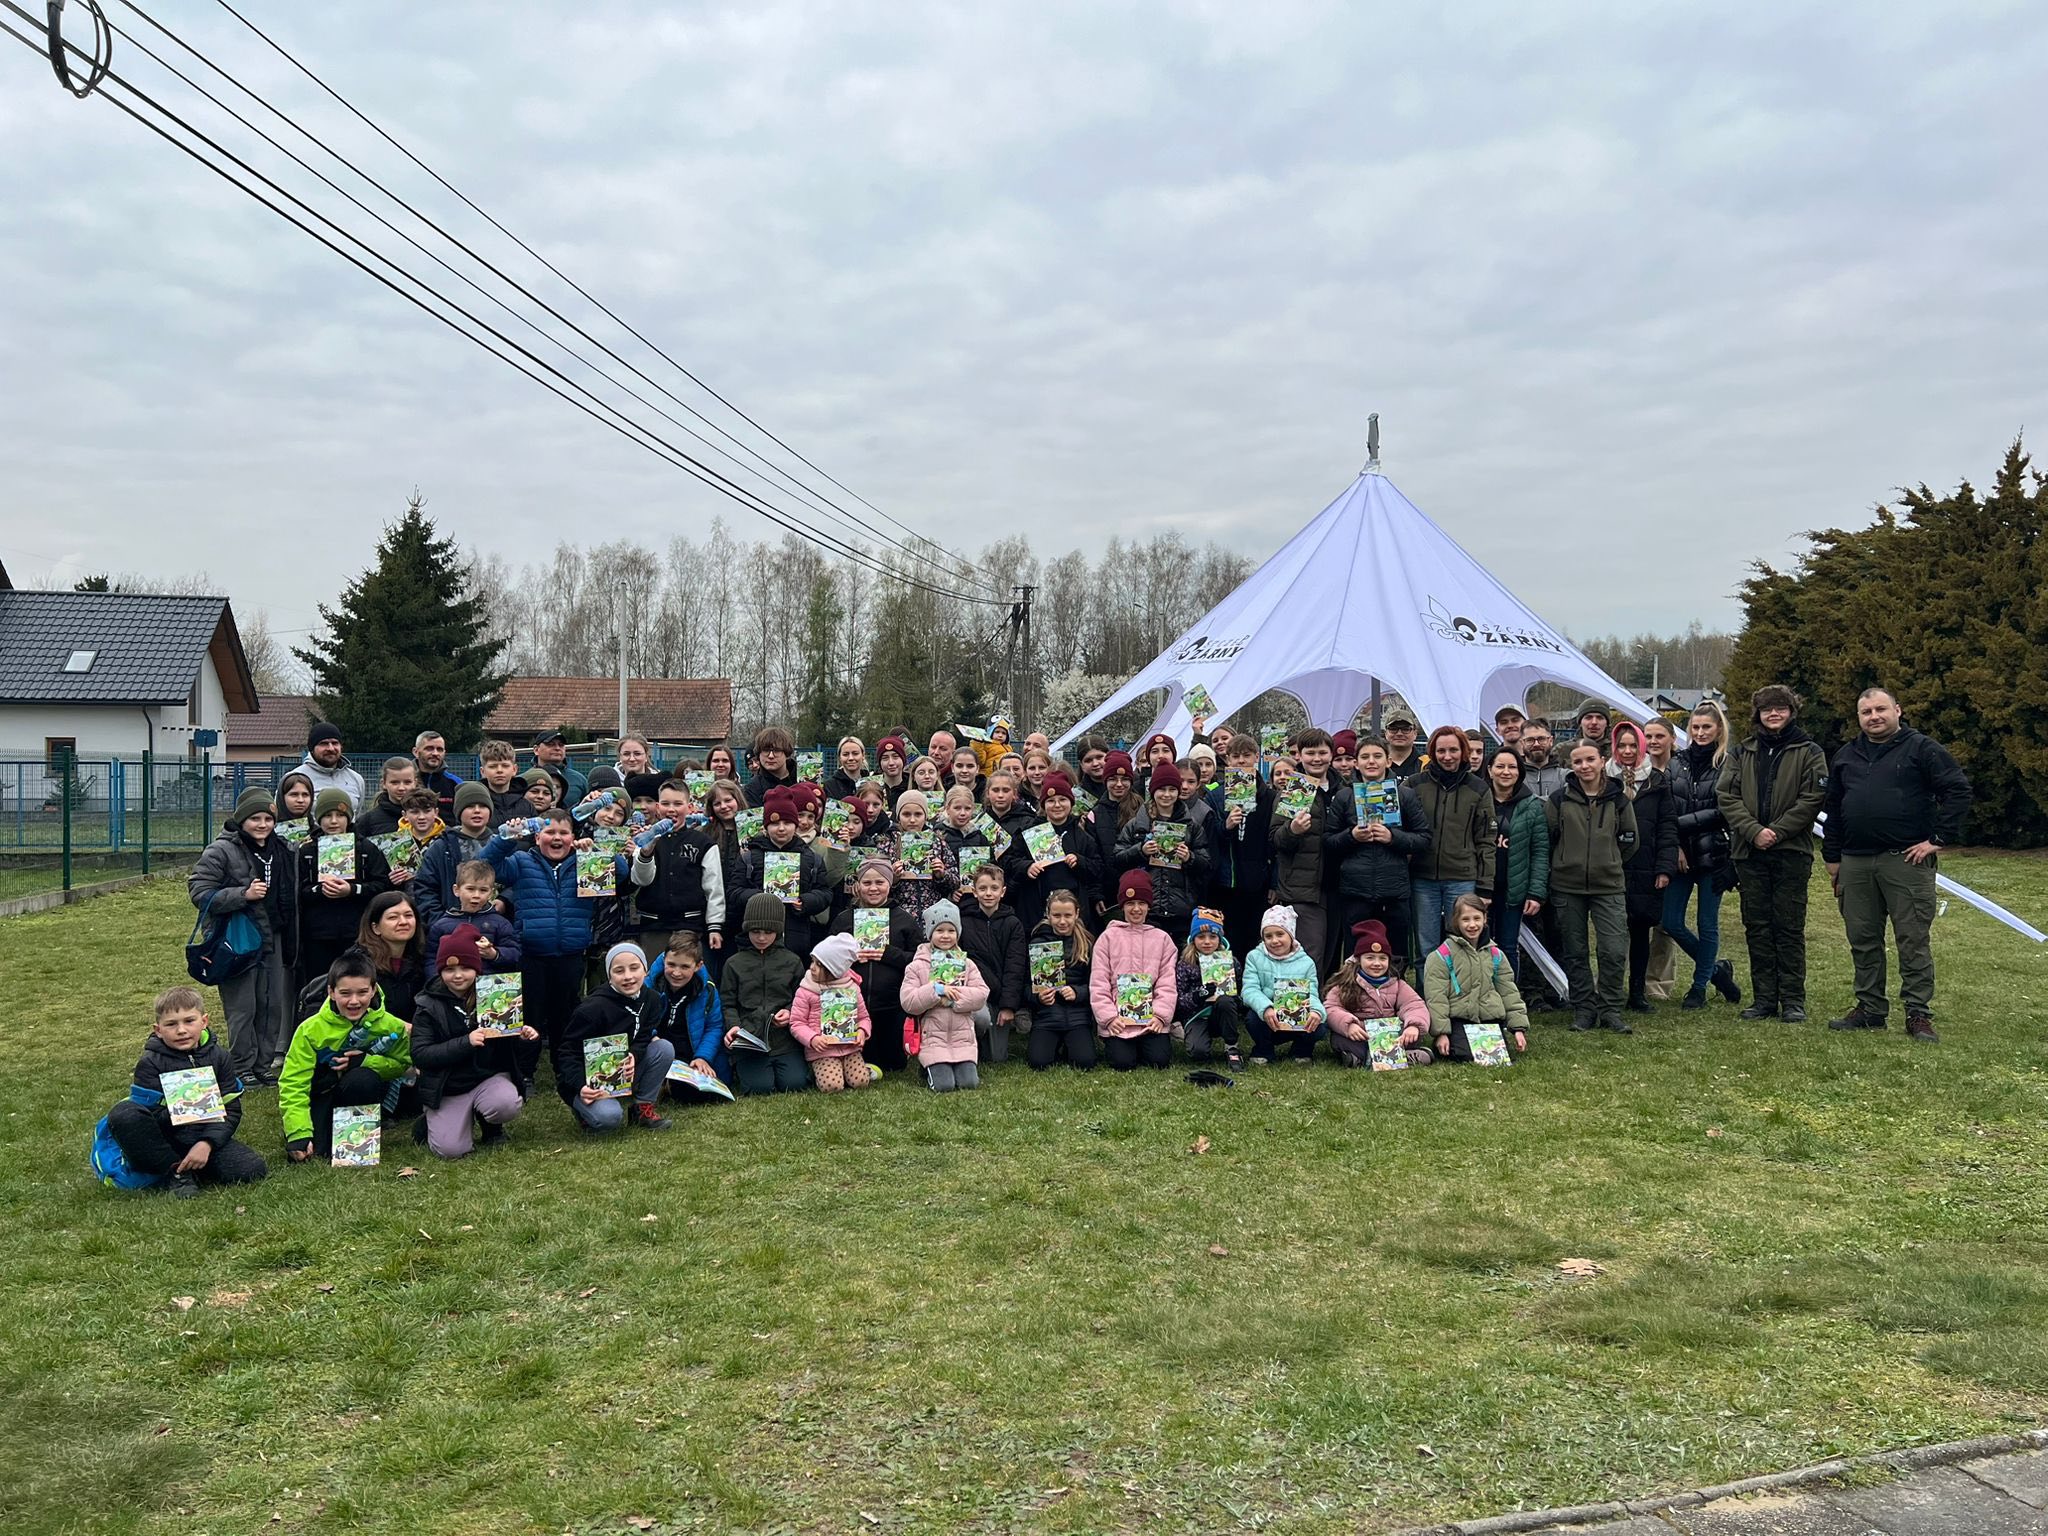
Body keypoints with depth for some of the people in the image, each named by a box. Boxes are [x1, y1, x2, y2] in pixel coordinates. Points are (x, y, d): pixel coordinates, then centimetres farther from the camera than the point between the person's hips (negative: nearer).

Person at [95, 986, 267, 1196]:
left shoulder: (217, 1056, 2)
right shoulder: (150, 1063, -6)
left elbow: (231, 1110, -2)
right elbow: (150, 1114, -14)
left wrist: (207, 1143, -18)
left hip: (202, 1138, 2)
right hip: (162, 1136, -2)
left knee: (254, 1168, -22)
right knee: (122, 1114, -32)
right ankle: (175, 1171, -18)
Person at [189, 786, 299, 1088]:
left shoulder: (280, 849, 11)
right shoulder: (221, 851, -10)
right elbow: (199, 893, -16)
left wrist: (290, 940, 18)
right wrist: (243, 894, -25)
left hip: (272, 938, 7)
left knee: (272, 1005, 10)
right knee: (243, 1008, -2)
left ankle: (264, 1066, 21)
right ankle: (243, 1069, 10)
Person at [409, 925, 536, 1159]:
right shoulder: (428, 1006, -5)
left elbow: (508, 1041, 15)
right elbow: (419, 1055, -15)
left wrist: (524, 1034, -10)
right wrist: (466, 1042, -27)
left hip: (489, 1076, 1)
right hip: (447, 1088, -1)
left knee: (508, 1105, -31)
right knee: (450, 1149, -17)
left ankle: (491, 1126, 7)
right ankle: (434, 1122, 19)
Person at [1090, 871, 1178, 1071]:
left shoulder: (1162, 939, 9)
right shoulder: (1109, 937, 4)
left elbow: (1167, 984, 5)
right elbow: (1098, 984, 0)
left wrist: (1160, 1015, -9)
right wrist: (1109, 1017, -11)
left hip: (1152, 1021, 1)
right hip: (1117, 1021, -1)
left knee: (1160, 1061, -17)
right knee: (1123, 1062, -18)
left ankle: (1145, 1045, 16)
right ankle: (1114, 1046, 16)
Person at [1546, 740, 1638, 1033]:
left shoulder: (1618, 798, 3)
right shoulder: (1559, 799, 0)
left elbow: (1629, 840, 12)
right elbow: (1546, 839, 6)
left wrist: (1608, 863, 13)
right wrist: (1564, 865, 8)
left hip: (1609, 886, 0)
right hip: (1568, 887, 0)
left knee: (1615, 951, -8)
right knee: (1575, 953, 6)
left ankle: (1610, 1009, 5)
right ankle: (1583, 1009, 16)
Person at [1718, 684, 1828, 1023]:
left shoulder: (1809, 751, 3)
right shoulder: (1741, 753, 12)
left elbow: (1812, 798, -6)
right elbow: (1726, 796, 2)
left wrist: (1776, 831, -13)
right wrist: (1754, 830, -12)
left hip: (1792, 852, -3)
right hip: (1749, 853, 3)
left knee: (1789, 927, 0)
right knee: (1756, 926, 6)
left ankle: (1793, 1000, 6)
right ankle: (1764, 998, 13)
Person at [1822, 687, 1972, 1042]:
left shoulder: (1922, 749, -1)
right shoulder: (1846, 756, 16)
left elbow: (1958, 791, -7)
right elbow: (1832, 809, 22)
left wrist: (1939, 839, -11)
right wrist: (1832, 856, 18)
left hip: (1906, 860, -5)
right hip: (1855, 863, 6)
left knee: (1913, 940, -3)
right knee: (1863, 941, 9)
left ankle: (1918, 1014, 2)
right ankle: (1870, 1009, 18)